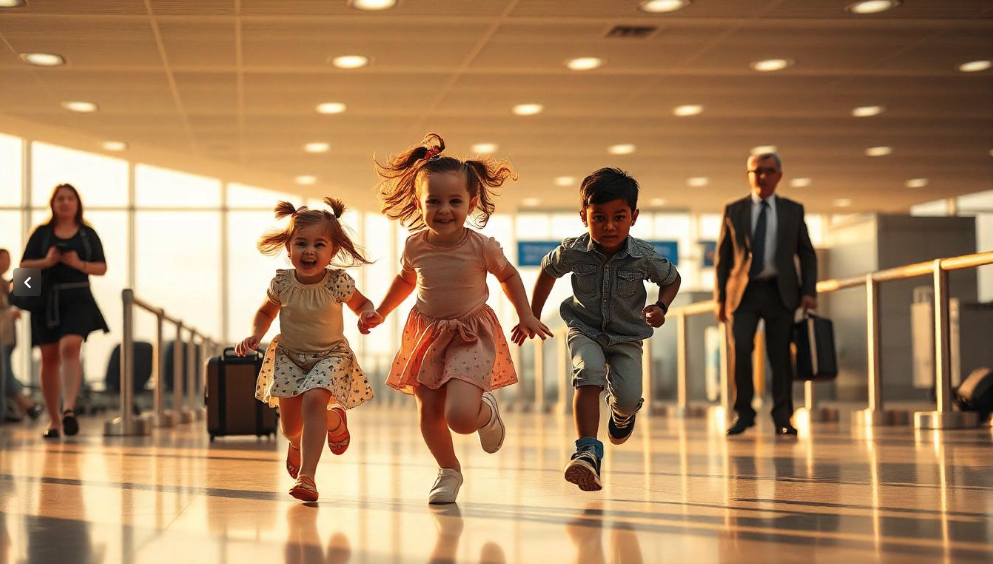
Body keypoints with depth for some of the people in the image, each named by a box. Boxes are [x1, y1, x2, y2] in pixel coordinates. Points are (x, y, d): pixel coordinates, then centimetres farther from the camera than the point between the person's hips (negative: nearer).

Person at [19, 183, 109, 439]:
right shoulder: (42, 233, 7)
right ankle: (54, 420, 14)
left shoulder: (88, 234, 7)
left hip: (78, 298, -1)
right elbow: (24, 266, 4)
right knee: (50, 358, 5)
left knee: (70, 347, -25)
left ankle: (69, 408, -31)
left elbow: (102, 268, 6)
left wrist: (80, 264, -12)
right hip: (47, 299, 2)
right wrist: (46, 262, -13)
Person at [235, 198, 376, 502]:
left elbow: (362, 304, 2)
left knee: (314, 400, -29)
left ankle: (307, 475, -25)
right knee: (290, 427, -1)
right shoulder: (281, 283, -11)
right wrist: (255, 335, -10)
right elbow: (266, 311, 8)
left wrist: (370, 316, -21)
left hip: (330, 355, -2)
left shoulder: (338, 282, -16)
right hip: (289, 355, 3)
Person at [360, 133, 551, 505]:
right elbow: (405, 280, 15)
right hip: (426, 335, 4)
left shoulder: (481, 246, -15)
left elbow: (508, 275, 4)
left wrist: (526, 316, 0)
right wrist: (379, 313, 14)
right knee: (429, 412, 6)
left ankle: (486, 412, 17)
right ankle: (449, 470, 31)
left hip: (470, 337, -4)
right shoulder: (415, 246, -7)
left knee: (460, 417, -19)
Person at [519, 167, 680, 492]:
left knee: (629, 398, -13)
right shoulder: (572, 252, -16)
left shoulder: (643, 257, -18)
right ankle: (587, 452, -32)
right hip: (585, 330, 0)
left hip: (626, 336, 1)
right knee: (588, 375, -30)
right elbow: (548, 271, 6)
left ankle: (622, 413, 29)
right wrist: (532, 317, 10)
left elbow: (672, 279, 3)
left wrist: (661, 307, -16)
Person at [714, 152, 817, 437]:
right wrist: (720, 297, 2)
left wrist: (809, 291, -2)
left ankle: (782, 419, 9)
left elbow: (807, 254, 10)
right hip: (744, 292, 0)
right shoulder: (733, 210, 9)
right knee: (740, 349, -14)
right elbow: (722, 256, 9)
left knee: (780, 357, 1)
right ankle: (743, 413, -1)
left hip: (781, 293, 1)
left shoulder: (793, 210, 10)